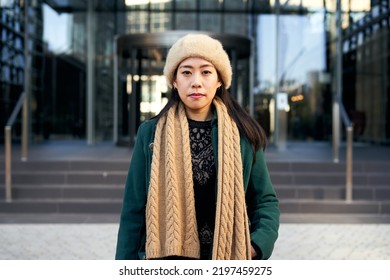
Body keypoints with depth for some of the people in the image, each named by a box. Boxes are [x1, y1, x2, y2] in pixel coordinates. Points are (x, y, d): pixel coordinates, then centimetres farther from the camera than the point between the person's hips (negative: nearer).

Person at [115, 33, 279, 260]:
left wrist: (259, 243, -12)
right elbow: (134, 209, 2)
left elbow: (265, 199, 7)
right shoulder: (150, 133, 1)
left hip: (228, 258, 1)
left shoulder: (243, 134, 2)